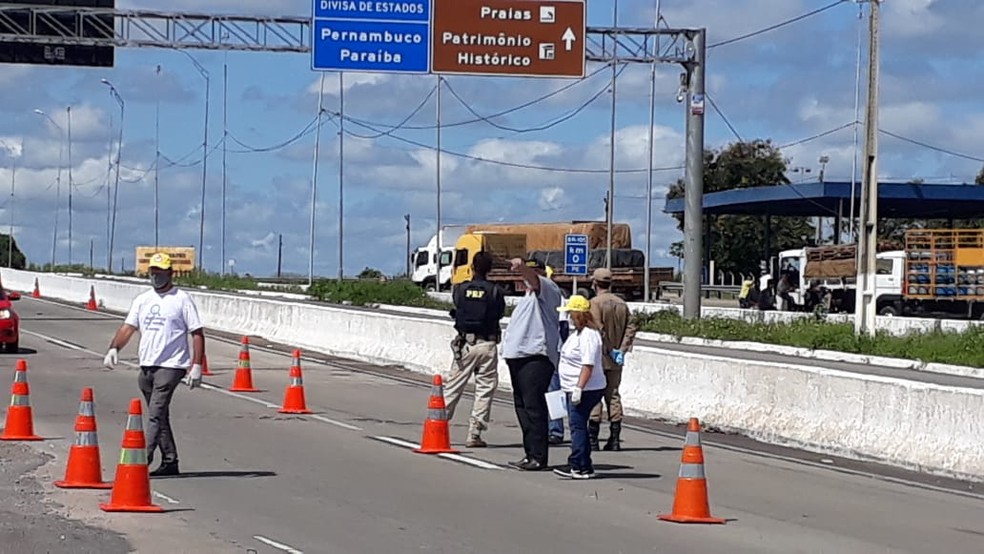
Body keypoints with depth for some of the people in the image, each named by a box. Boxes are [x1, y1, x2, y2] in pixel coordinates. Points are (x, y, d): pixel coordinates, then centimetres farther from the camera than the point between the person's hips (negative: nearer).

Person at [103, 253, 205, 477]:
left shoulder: (182, 299, -2)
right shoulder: (142, 300, 15)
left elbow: (197, 333, -4)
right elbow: (128, 327, 8)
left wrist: (197, 366, -12)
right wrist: (114, 348, -10)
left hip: (170, 366, -7)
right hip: (146, 366, 7)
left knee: (155, 414, -15)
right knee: (159, 415, 11)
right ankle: (170, 461, 18)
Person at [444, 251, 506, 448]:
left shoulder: (460, 289, -2)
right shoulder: (495, 292, -5)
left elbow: (457, 309, 7)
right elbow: (500, 313, 5)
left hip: (465, 344, 1)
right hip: (487, 344, -1)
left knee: (454, 386, 10)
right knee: (485, 389, 4)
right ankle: (474, 434, 1)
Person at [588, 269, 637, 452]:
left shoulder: (595, 303, -11)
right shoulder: (622, 304, 9)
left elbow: (598, 330, -19)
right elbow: (631, 328, 3)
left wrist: (610, 351, -10)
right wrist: (621, 351, -2)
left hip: (598, 356, -6)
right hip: (615, 361, 6)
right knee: (613, 396, 10)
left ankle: (592, 438, -3)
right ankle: (615, 439, 9)